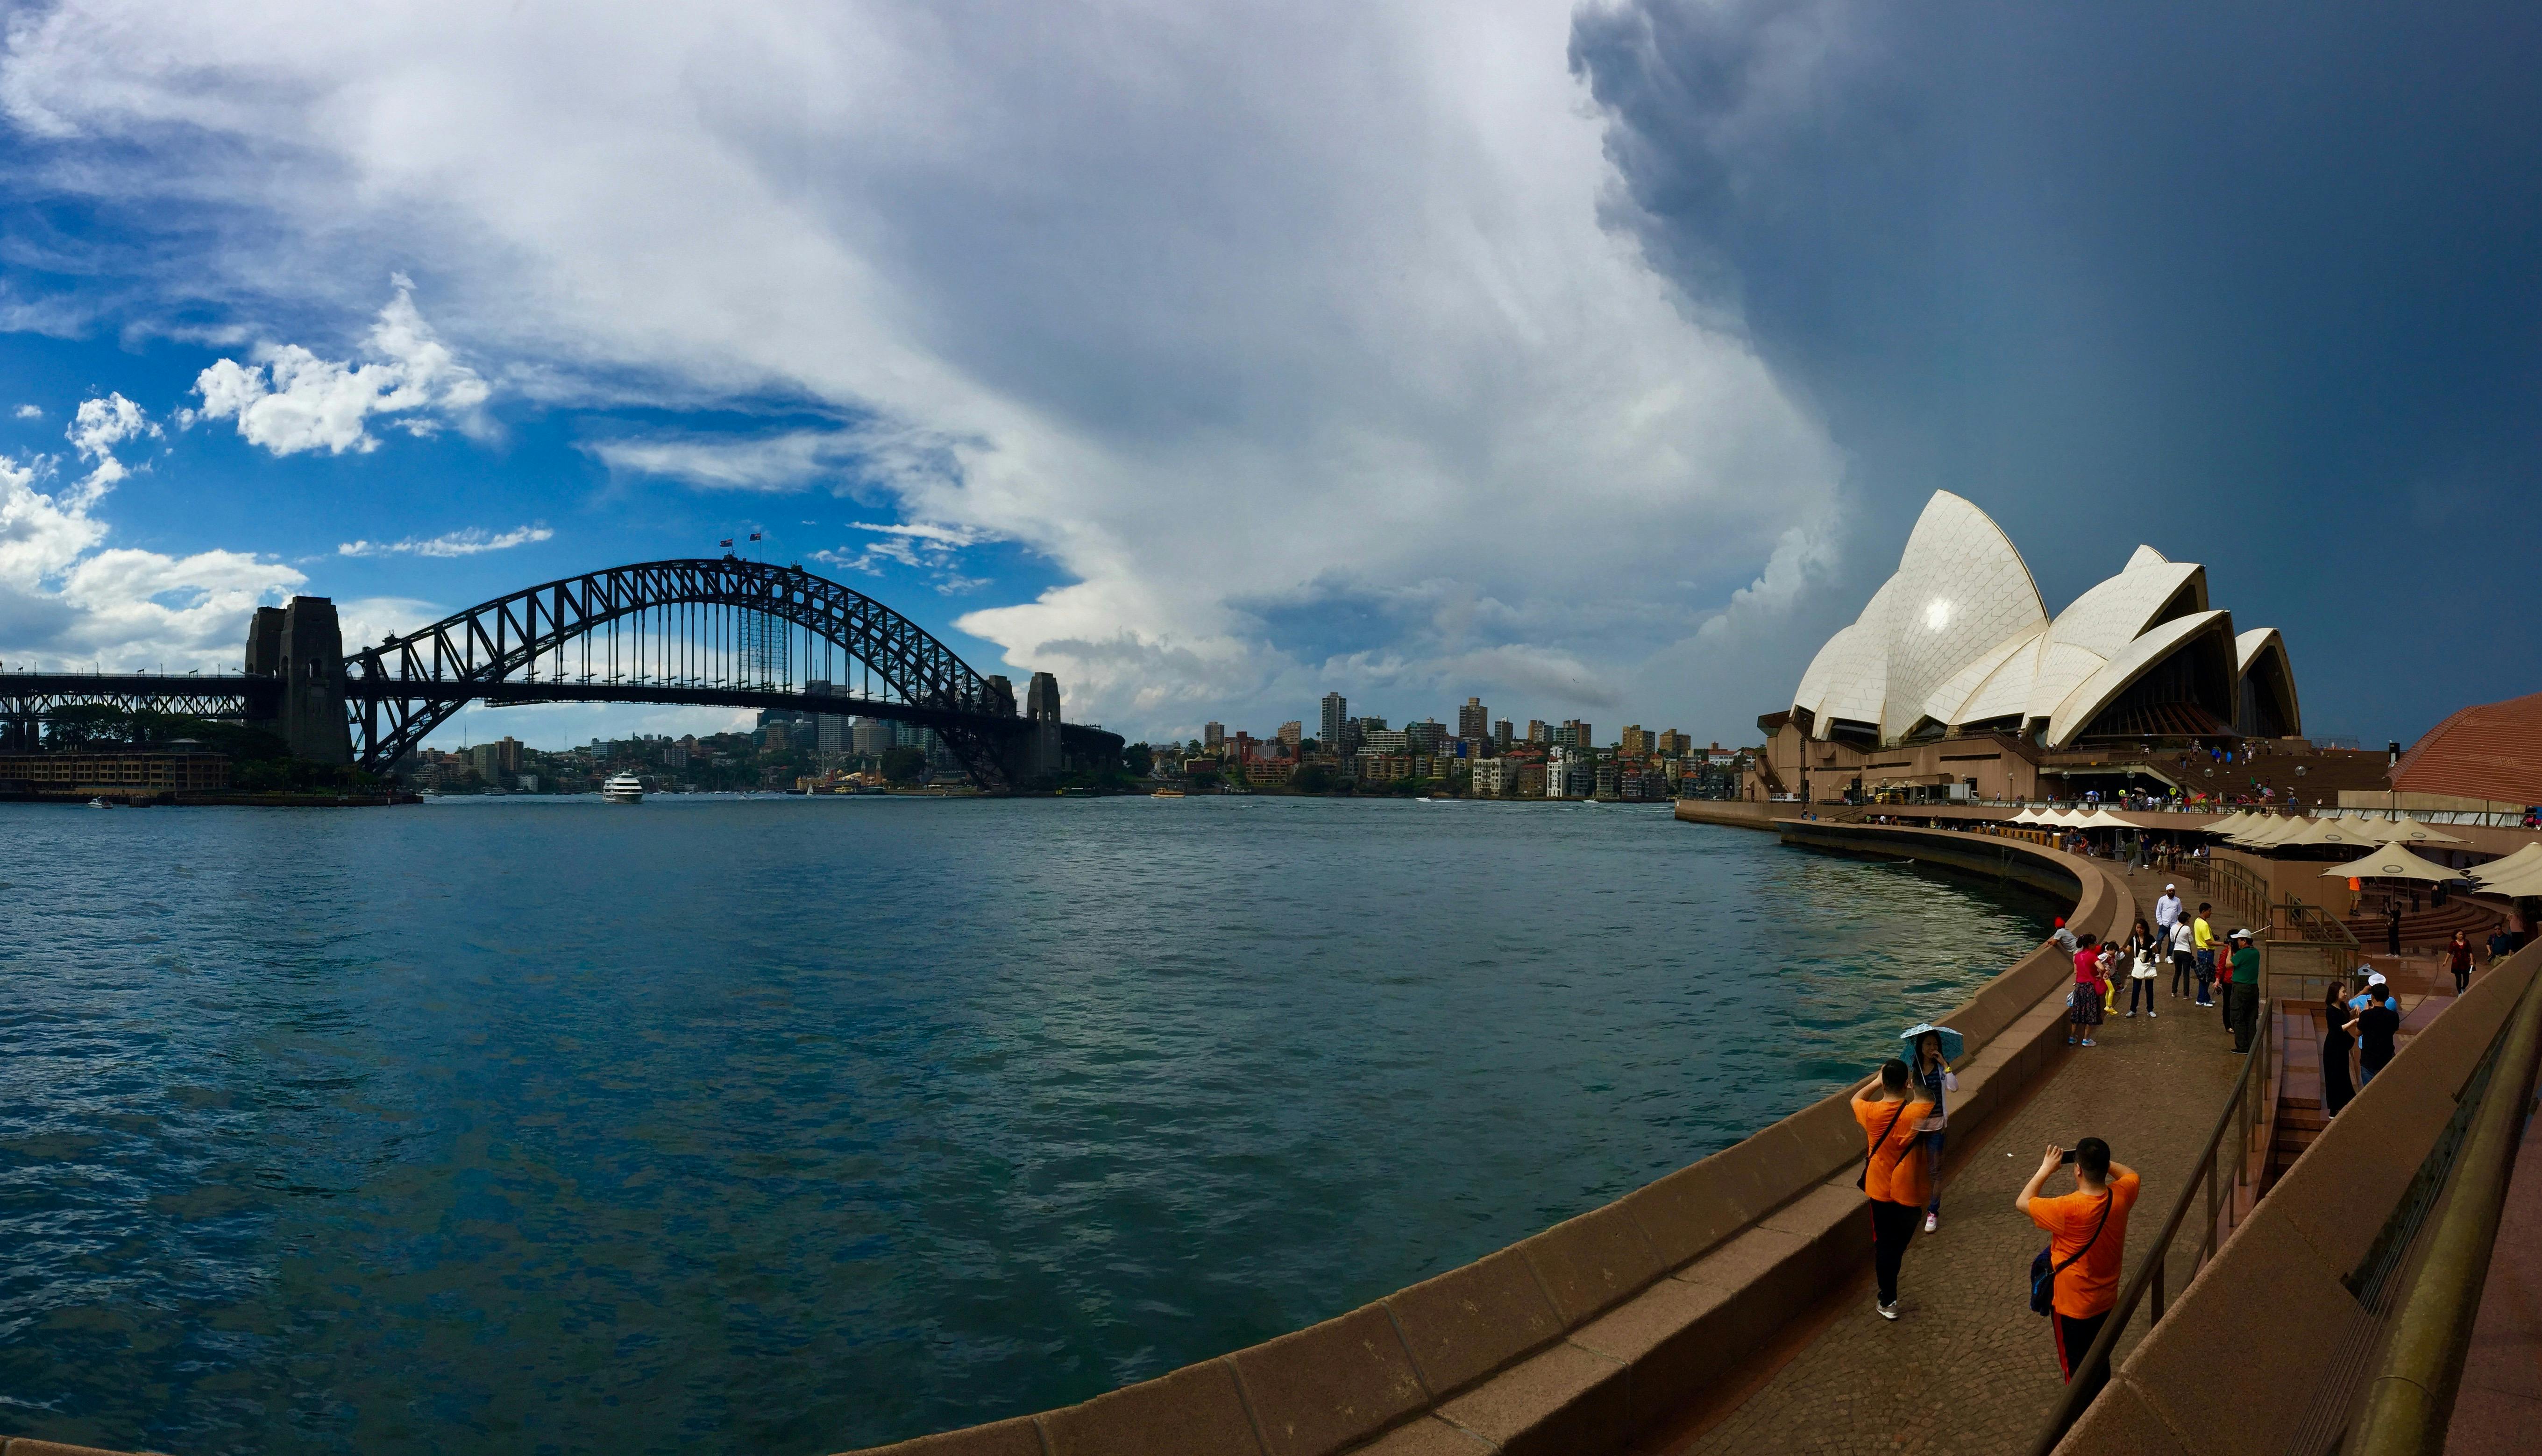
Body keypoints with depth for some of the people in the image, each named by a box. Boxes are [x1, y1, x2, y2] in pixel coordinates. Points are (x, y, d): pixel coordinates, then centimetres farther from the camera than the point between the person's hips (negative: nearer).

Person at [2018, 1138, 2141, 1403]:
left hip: (2073, 1306, -6)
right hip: (2107, 1300, 6)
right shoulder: (2120, 1196, -18)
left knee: (2077, 1370, 15)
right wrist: (2100, 1160, 1)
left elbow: (2022, 1202, -18)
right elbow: (2133, 1175, 7)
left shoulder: (2068, 1209, -34)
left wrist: (2046, 1168, -13)